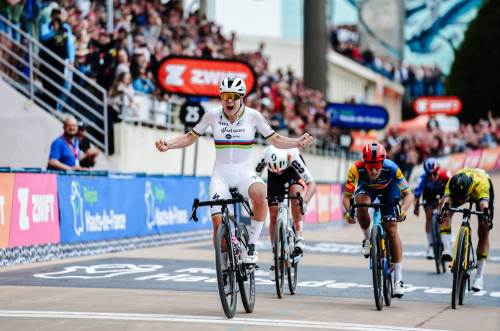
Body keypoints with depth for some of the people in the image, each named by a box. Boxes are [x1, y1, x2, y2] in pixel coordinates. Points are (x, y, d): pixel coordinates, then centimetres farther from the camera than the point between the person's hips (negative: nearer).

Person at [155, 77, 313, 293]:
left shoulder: (252, 116, -7)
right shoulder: (213, 115, -5)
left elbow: (275, 140, 1)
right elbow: (191, 137, 7)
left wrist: (298, 142, -15)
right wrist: (169, 144, -9)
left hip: (244, 172, -1)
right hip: (221, 174, 1)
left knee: (260, 194, -36)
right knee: (218, 221, -15)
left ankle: (251, 246, -21)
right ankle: (225, 268, 7)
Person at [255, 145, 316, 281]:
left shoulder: (292, 156, -41)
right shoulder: (264, 157, -36)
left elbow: (312, 183, -39)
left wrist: (305, 202, -55)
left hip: (293, 170, -2)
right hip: (274, 178, 2)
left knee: (295, 193, -35)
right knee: (274, 215, -6)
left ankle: (299, 236, -22)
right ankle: (276, 257, 7)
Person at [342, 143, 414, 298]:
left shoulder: (391, 168, -38)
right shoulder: (356, 169, -36)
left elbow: (408, 194, -32)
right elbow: (347, 196, -27)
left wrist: (402, 210, -51)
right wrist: (348, 212, -47)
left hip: (389, 189, -1)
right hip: (367, 188, 1)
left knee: (391, 230, -10)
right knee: (361, 205, -35)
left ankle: (398, 279, -5)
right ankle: (367, 239, -5)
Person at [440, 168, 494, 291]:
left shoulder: (481, 184, -47)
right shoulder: (451, 184, -40)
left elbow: (484, 204, -61)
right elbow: (446, 201, -53)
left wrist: (486, 218, -81)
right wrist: (442, 212, -75)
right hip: (460, 188, 2)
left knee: (484, 230, -10)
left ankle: (479, 277, -4)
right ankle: (447, 250, -28)